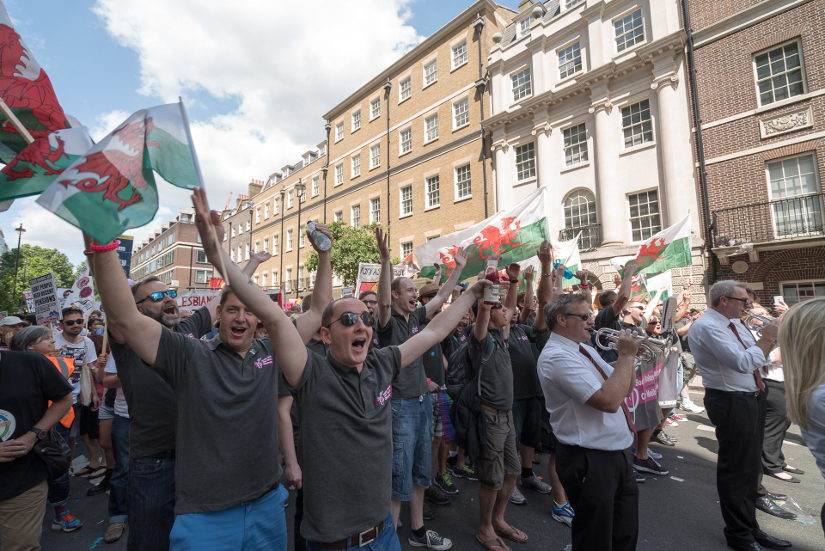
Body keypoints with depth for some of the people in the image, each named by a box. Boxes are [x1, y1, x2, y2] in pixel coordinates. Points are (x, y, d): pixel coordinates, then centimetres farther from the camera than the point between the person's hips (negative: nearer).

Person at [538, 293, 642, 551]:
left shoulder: (584, 349, 8)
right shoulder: (557, 356, -23)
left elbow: (624, 389, 13)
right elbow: (609, 401, -29)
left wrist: (628, 353, -2)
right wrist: (625, 354, -19)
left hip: (617, 454, 9)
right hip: (590, 462, -9)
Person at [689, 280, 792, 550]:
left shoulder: (735, 323, 11)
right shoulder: (707, 326, -19)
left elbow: (758, 357, 18)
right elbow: (743, 363, -26)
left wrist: (770, 336, 3)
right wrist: (767, 337, -15)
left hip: (753, 398, 10)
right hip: (731, 403, -9)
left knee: (751, 467, 19)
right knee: (736, 469, 2)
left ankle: (750, 527, 34)